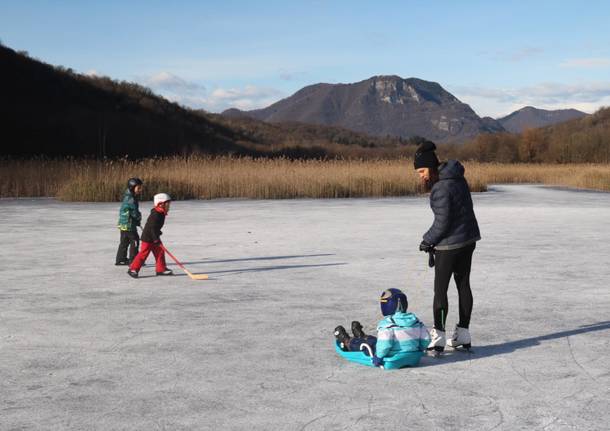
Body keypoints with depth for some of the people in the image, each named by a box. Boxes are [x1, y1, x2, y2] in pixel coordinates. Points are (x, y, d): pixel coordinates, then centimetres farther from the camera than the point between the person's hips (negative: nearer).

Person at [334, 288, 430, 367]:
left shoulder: (387, 323, -23)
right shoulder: (414, 320, -3)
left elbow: (384, 343, -33)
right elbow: (425, 339, 1)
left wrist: (378, 357, -18)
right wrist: (416, 352, 16)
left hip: (391, 358, -7)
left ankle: (347, 342, 49)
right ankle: (362, 337, 62)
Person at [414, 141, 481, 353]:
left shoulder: (441, 188, -22)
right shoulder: (456, 176, 7)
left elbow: (442, 222, -22)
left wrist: (427, 241, -6)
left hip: (450, 244, -9)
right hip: (468, 239, 9)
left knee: (440, 289, -1)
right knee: (463, 285, 14)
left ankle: (438, 338, -2)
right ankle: (463, 335, 21)